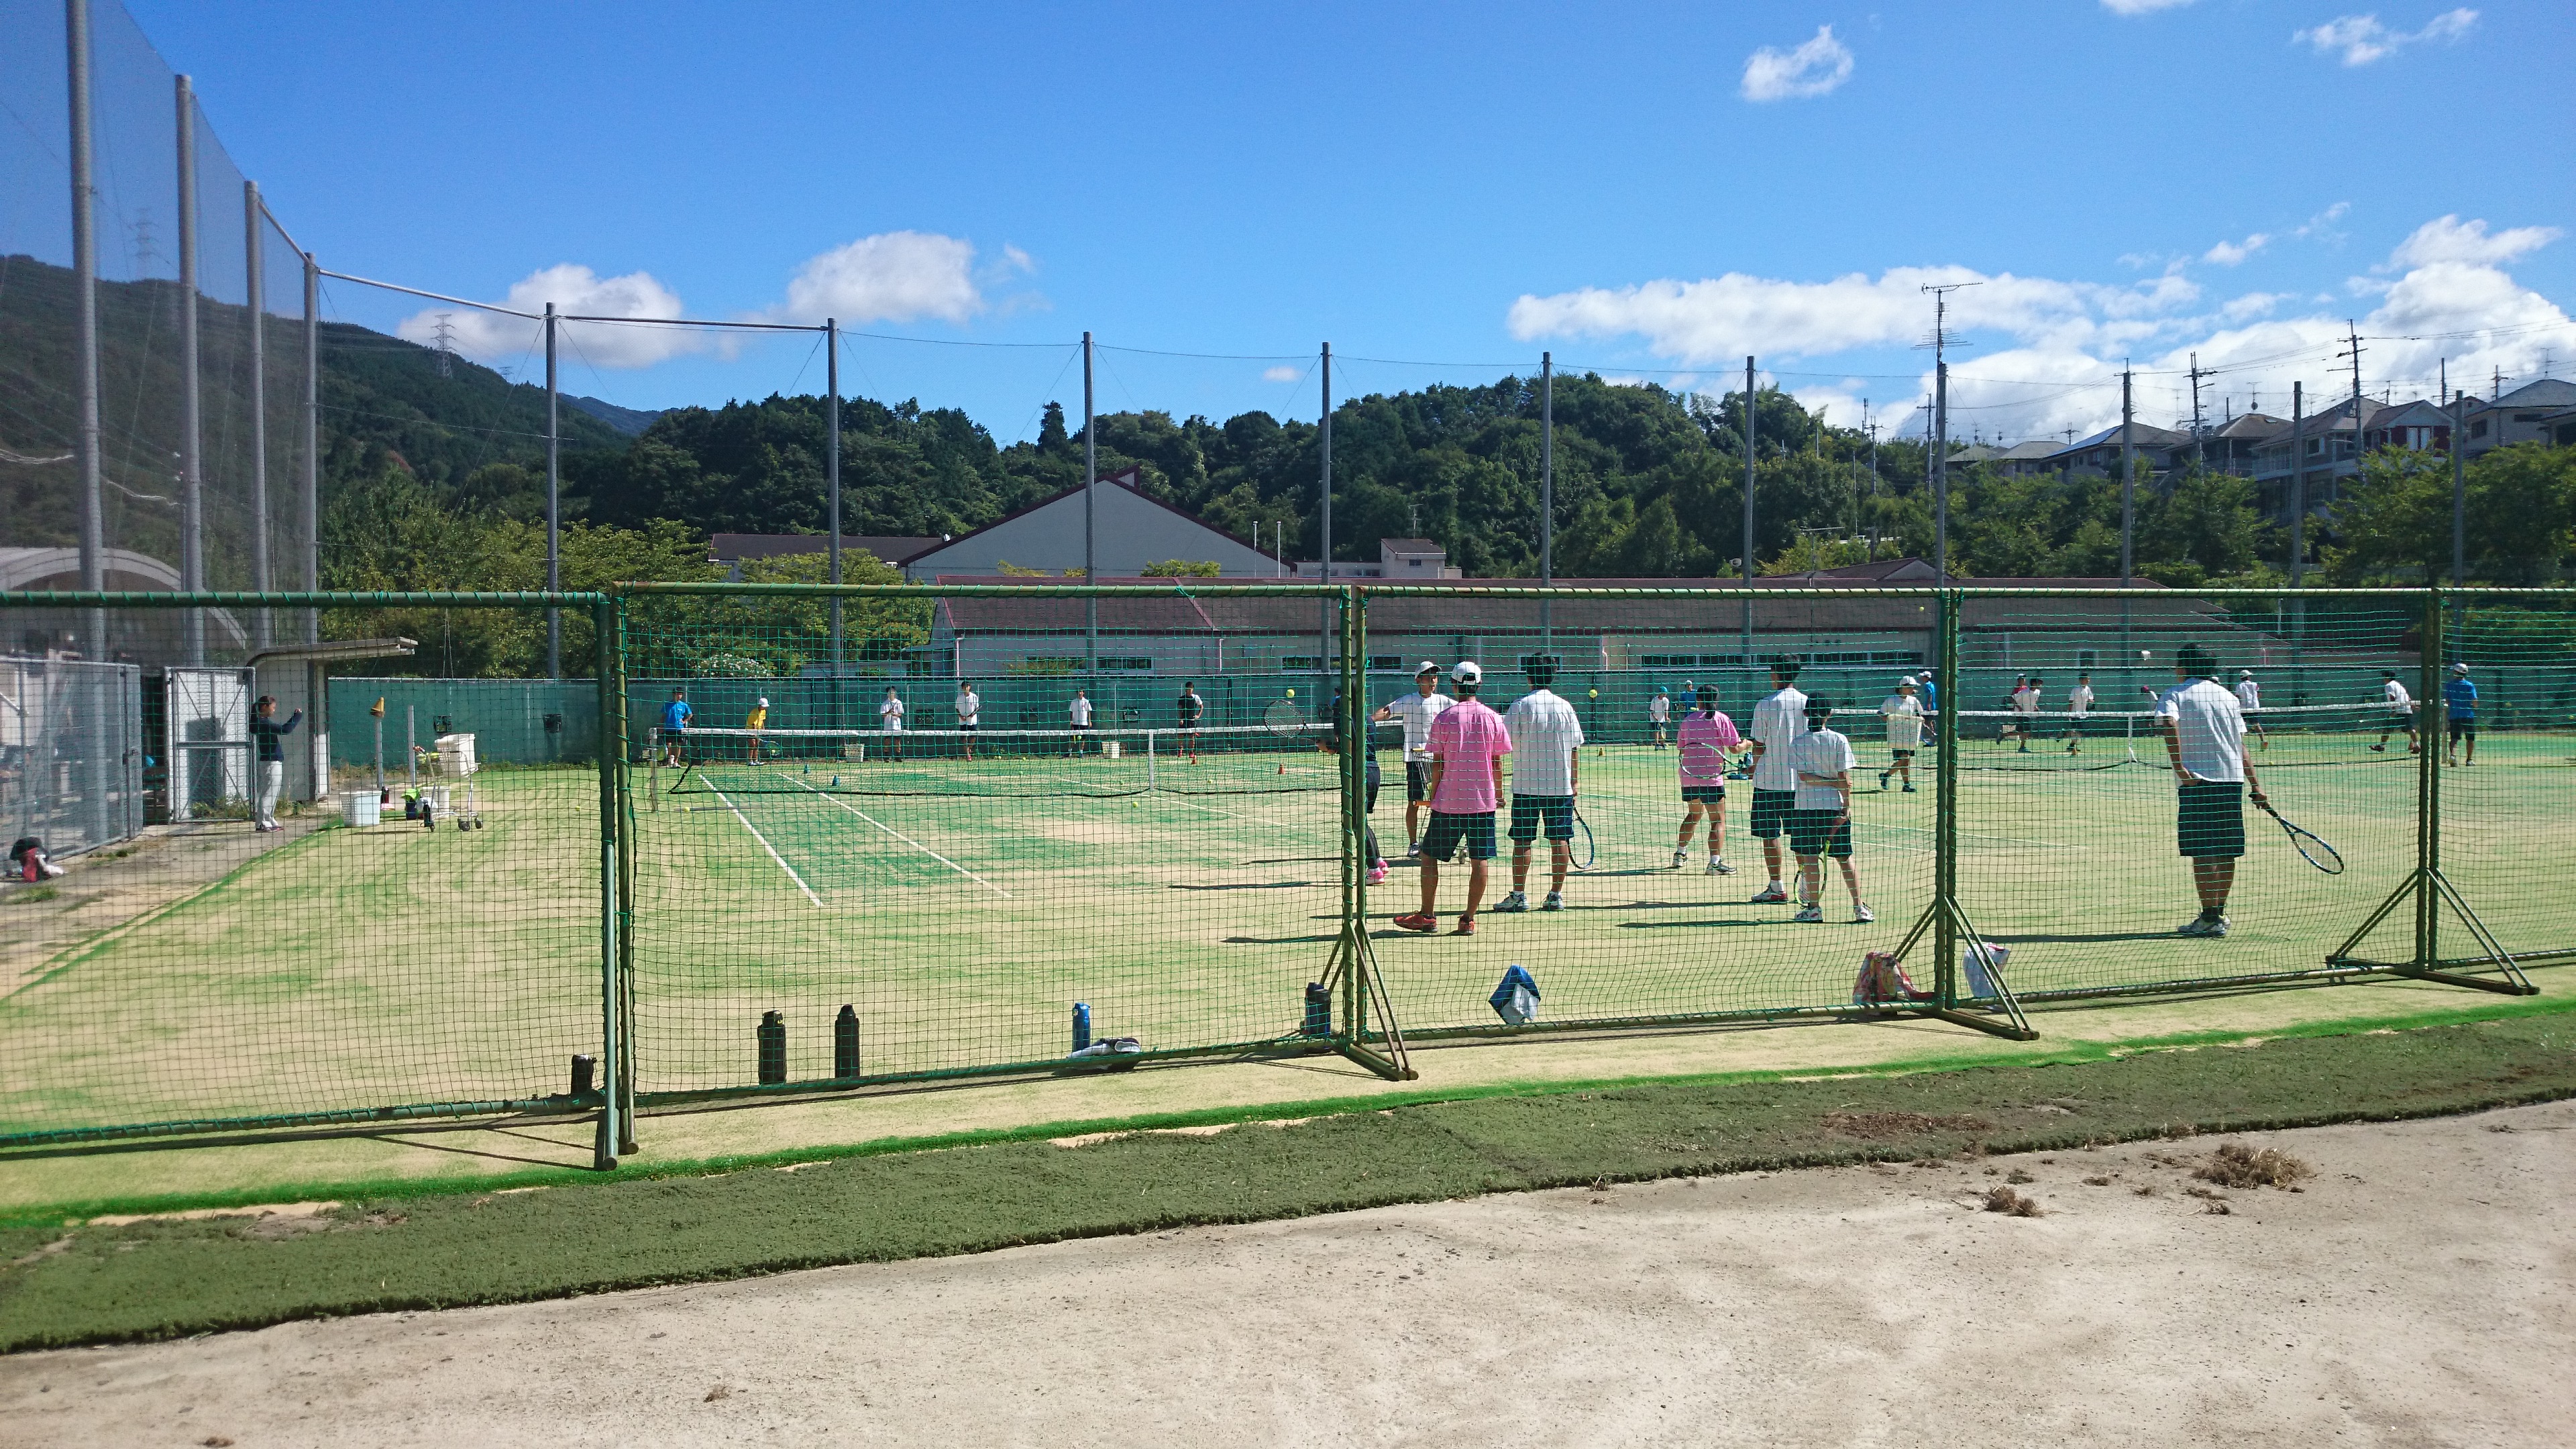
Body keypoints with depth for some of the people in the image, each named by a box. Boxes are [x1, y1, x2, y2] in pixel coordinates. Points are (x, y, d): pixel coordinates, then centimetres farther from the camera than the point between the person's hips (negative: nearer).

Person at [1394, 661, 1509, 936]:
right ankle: (1468, 919, 5)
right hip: (1483, 800, 2)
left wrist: (1433, 796, 6)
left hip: (1448, 801, -2)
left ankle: (1427, 916, 11)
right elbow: (1497, 763, 3)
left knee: (1430, 855, 10)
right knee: (1480, 861, 6)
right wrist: (1499, 793, 16)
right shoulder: (1492, 718, 0)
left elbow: (1437, 764, -4)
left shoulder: (1444, 718, -5)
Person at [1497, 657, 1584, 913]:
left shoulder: (1520, 705, -6)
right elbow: (1575, 747, 6)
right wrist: (1575, 780, 15)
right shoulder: (1565, 706, 3)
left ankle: (1519, 896, 4)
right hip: (1561, 786, 2)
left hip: (1526, 784, -2)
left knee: (1522, 841, 3)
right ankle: (1556, 895, 7)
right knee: (1559, 840, 6)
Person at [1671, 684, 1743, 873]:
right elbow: (1734, 748, -8)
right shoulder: (1721, 719, -6)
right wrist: (1745, 743, 12)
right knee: (1718, 820, -4)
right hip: (1711, 778, -5)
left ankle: (1680, 854, 31)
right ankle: (1715, 862, -16)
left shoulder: (1688, 720, 7)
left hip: (1688, 776, 5)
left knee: (1694, 814, 26)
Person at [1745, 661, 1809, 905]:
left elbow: (1759, 746, -6)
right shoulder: (1807, 704, 1)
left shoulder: (1764, 705, -8)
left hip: (1769, 779, -3)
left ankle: (1777, 889, 4)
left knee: (1770, 835, 3)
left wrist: (1755, 769, 11)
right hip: (1800, 779, 3)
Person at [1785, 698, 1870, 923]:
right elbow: (1844, 778, -7)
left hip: (1806, 806, -1)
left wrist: (1832, 782, -7)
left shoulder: (1797, 743, -2)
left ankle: (1814, 907, 8)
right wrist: (1846, 807, -3)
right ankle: (1859, 908, 4)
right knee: (1845, 859, 7)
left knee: (1810, 858, 5)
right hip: (1835, 805, 1)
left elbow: (1804, 776, -11)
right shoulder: (1839, 740, -3)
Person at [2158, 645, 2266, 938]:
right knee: (2226, 853, 12)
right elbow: (2241, 745, 14)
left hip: (2197, 781, -5)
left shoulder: (2175, 694, 1)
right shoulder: (2228, 696, 15)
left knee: (2203, 853, -4)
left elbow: (2168, 724, -21)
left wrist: (2178, 766, -22)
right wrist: (2255, 784, 13)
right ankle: (2219, 913, 22)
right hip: (2232, 780, 5)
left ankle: (2210, 918, -5)